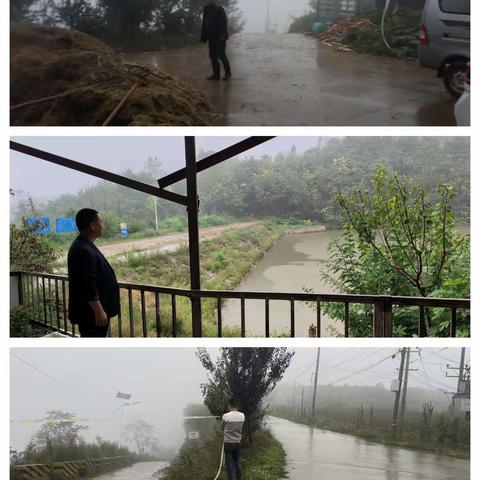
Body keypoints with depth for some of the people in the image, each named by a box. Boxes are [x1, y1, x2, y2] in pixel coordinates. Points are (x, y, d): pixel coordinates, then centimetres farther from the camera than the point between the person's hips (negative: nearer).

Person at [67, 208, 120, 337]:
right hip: (91, 312, -11)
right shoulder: (83, 251, -23)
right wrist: (99, 312, -22)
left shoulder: (84, 246, 11)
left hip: (90, 310, 11)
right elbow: (88, 287, -25)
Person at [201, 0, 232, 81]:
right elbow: (204, 25, 17)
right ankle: (216, 74, 8)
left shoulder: (219, 9, -3)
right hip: (211, 38, 7)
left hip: (219, 37, -7)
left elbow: (223, 23, -12)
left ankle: (228, 73, 0)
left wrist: (222, 35, -22)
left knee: (221, 55, -10)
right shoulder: (206, 11, 16)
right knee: (213, 56, 4)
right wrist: (204, 37, 10)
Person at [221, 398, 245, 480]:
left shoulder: (226, 416, -15)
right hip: (237, 442, 4)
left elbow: (222, 428, 1)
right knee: (237, 462, 14)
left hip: (228, 443, -4)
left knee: (229, 463, 4)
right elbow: (241, 427, 8)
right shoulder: (242, 416, -4)